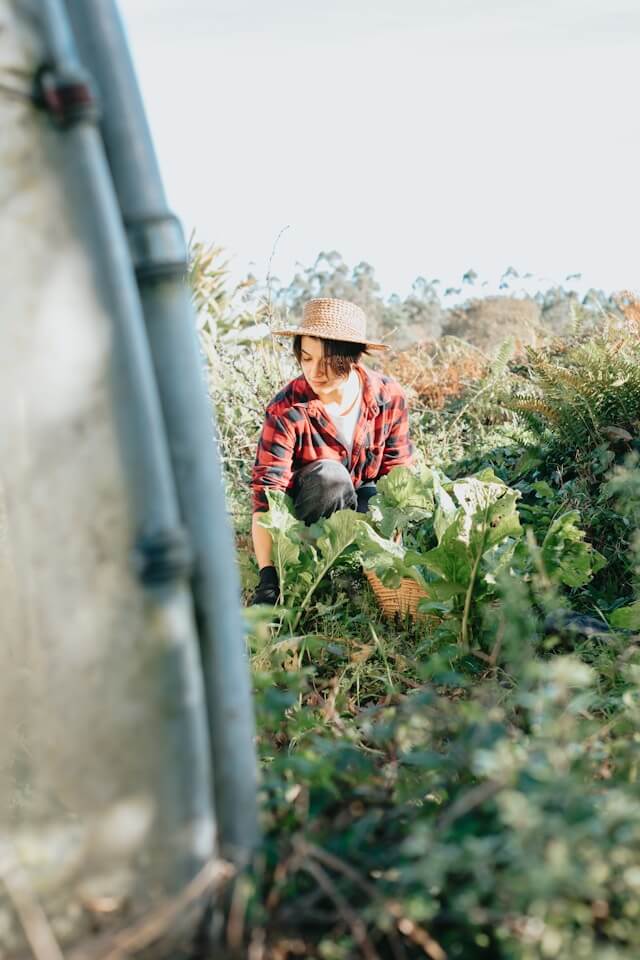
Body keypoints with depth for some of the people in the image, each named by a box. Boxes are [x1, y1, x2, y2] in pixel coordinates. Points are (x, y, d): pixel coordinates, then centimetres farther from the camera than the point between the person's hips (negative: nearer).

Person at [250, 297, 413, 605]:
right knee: (327, 474, -34)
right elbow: (265, 494, -30)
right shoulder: (287, 410, -25)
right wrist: (268, 577, -39)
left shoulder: (388, 396, -16)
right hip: (308, 514, -3)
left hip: (363, 501, 3)